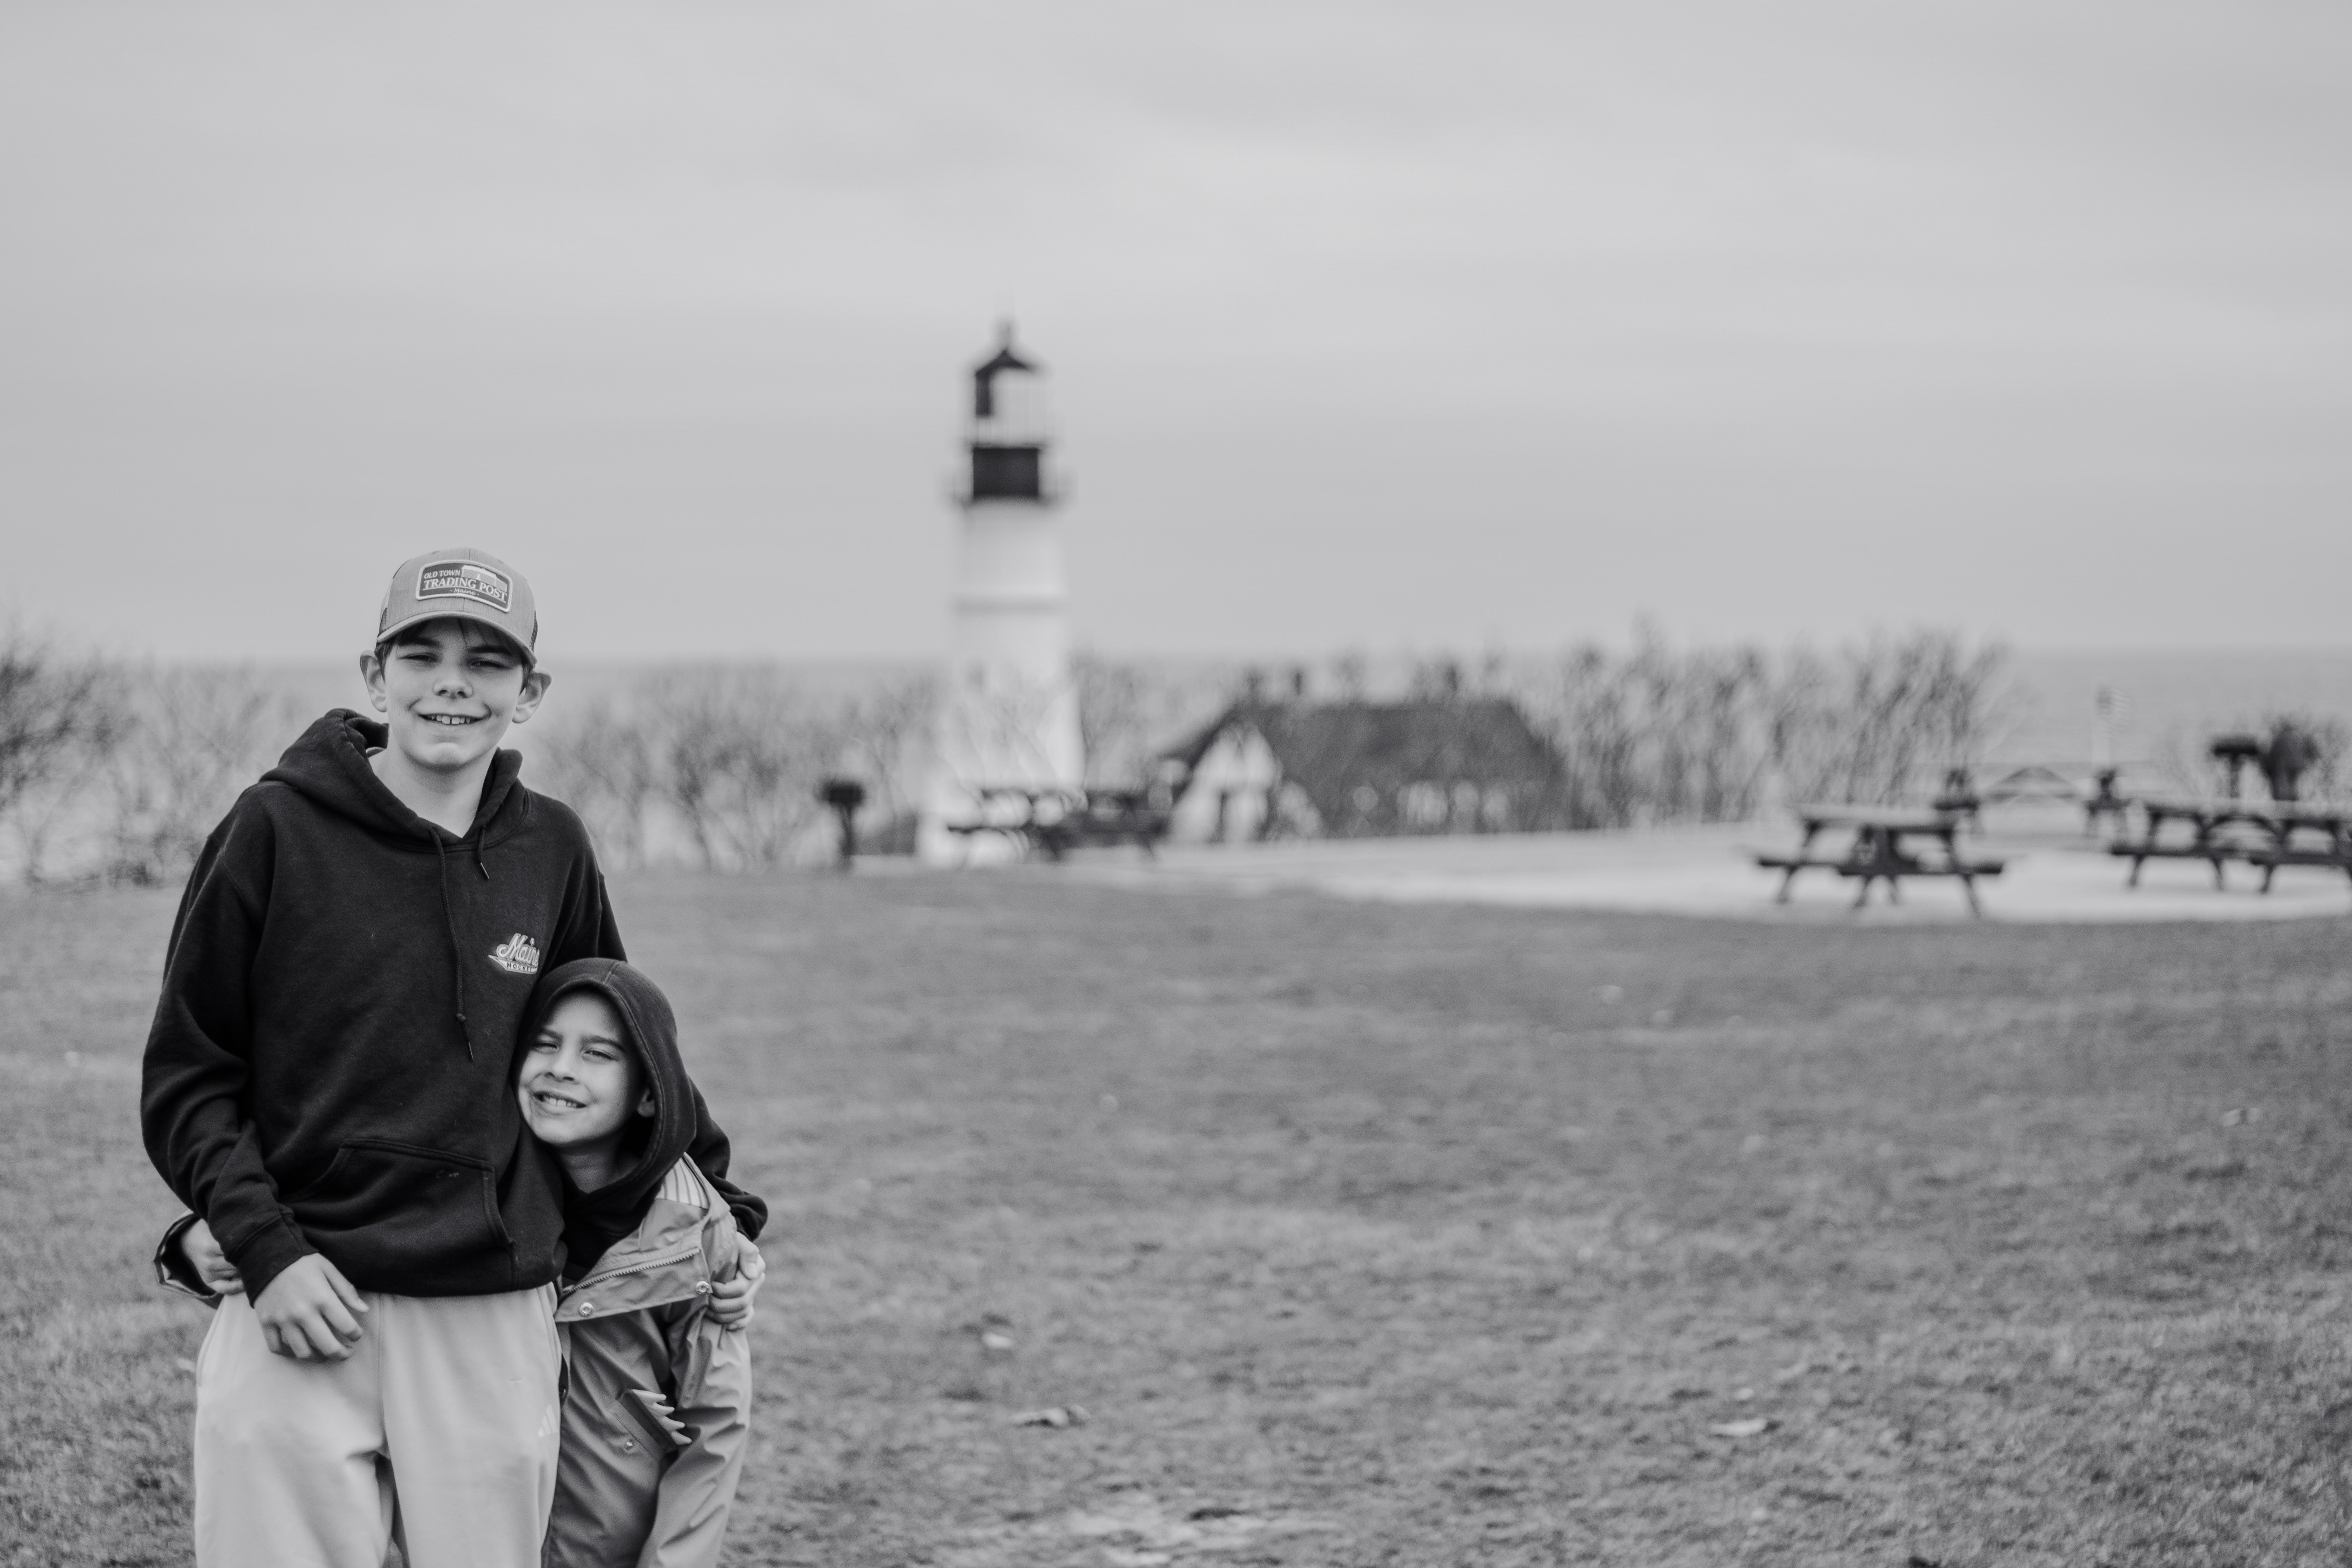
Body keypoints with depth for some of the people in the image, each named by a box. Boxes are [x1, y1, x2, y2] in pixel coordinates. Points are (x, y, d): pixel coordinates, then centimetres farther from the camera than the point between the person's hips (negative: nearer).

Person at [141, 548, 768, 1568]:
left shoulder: (551, 852, 8)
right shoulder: (278, 830, -1)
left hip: (495, 1327, 3)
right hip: (303, 1303, -3)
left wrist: (721, 1204, 20)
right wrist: (266, 1247, -10)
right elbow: (186, 1077, 1)